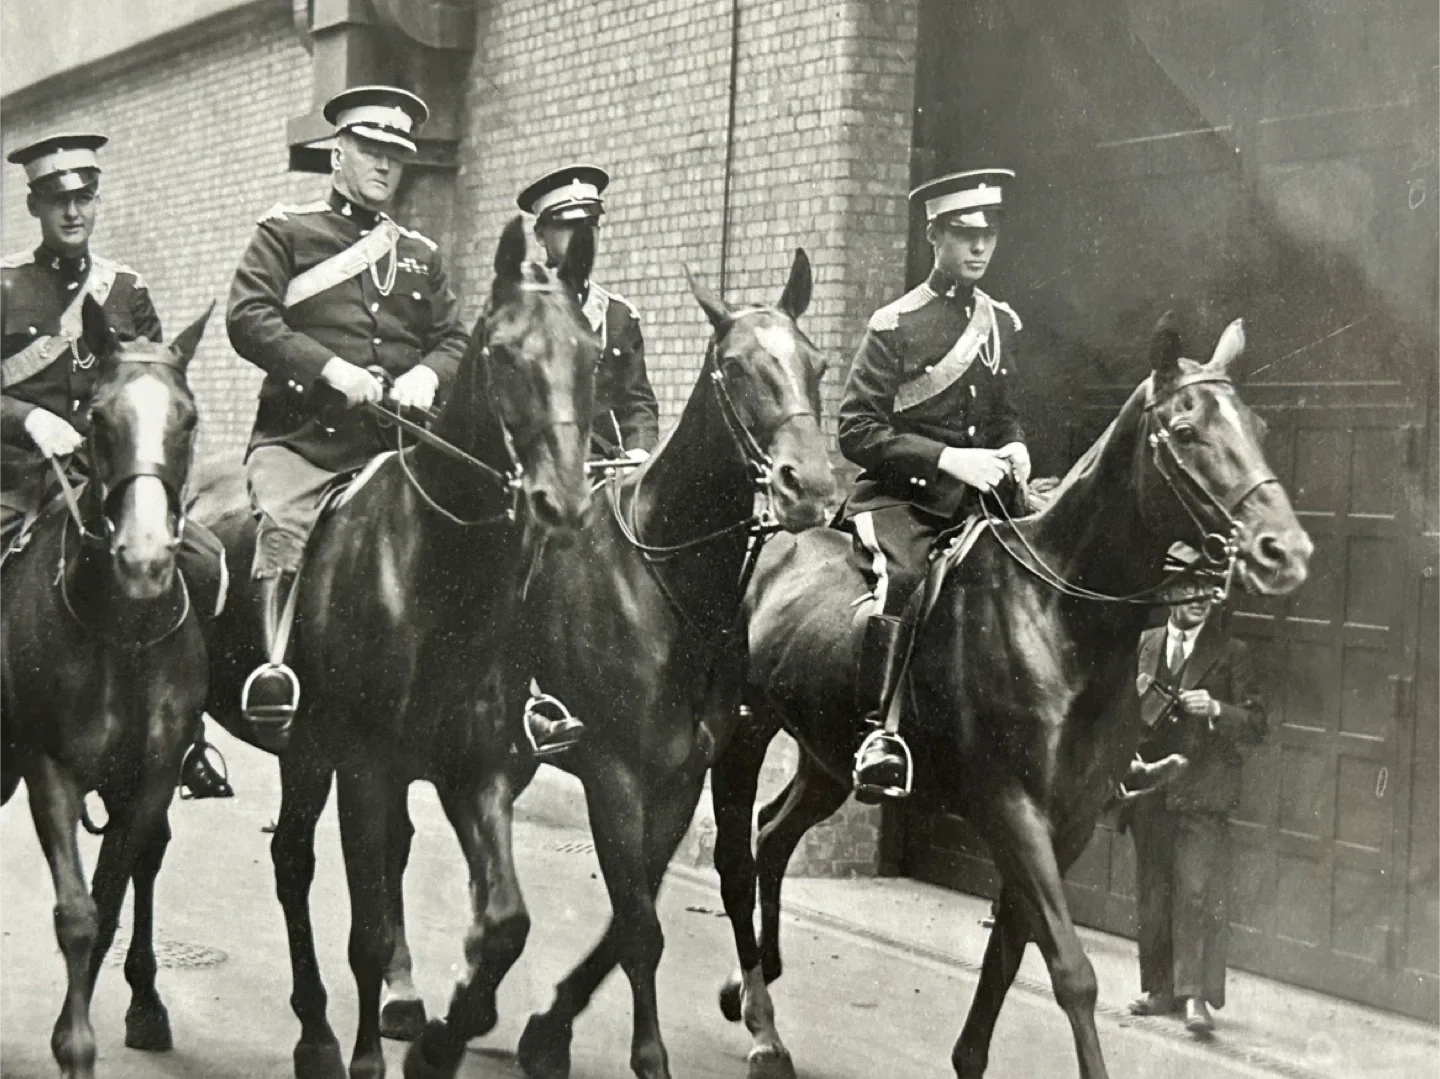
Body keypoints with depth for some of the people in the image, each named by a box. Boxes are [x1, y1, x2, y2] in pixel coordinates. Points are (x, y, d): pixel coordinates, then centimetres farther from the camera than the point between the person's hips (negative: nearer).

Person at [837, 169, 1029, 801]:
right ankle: (882, 733, -33)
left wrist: (1013, 448, 2)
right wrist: (947, 458, -19)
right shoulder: (896, 326, -5)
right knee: (901, 577, -34)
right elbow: (856, 430, -10)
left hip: (974, 499, 6)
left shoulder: (1001, 323, 14)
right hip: (896, 497, -6)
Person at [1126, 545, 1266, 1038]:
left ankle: (1195, 996, -11)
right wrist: (1135, 699, -1)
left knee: (1196, 890, -12)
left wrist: (1215, 710, -19)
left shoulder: (1231, 653, 1)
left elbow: (1256, 724, -3)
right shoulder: (1144, 645, 11)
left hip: (1203, 790, -4)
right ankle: (1159, 988, 20)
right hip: (1151, 789, 4)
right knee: (1151, 894, 9)